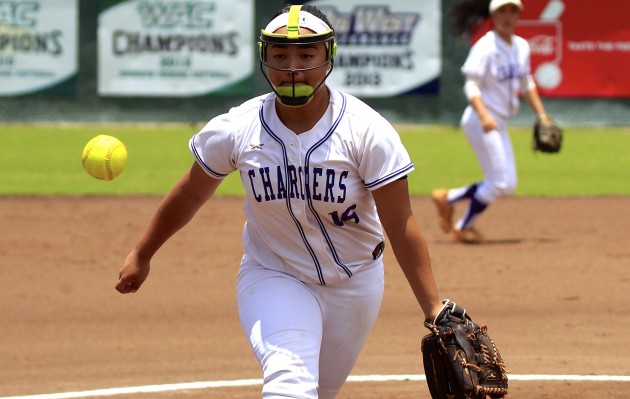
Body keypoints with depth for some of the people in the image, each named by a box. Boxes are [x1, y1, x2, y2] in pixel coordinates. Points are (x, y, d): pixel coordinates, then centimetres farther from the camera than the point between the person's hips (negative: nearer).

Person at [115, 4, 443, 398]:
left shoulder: (367, 131, -19)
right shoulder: (236, 129, -14)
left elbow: (401, 227, -18)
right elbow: (191, 194, 4)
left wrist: (433, 309, -21)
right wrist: (141, 255, 13)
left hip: (354, 284, 1)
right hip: (272, 277, -1)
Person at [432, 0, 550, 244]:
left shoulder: (522, 47, 9)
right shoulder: (485, 47, -15)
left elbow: (526, 84, 22)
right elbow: (471, 85, -20)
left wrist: (541, 115, 17)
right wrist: (484, 116, -34)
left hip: (499, 124, 9)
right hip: (480, 121, -9)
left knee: (507, 186, 9)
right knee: (499, 182, -10)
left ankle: (447, 198, 17)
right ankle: (463, 228, 6)